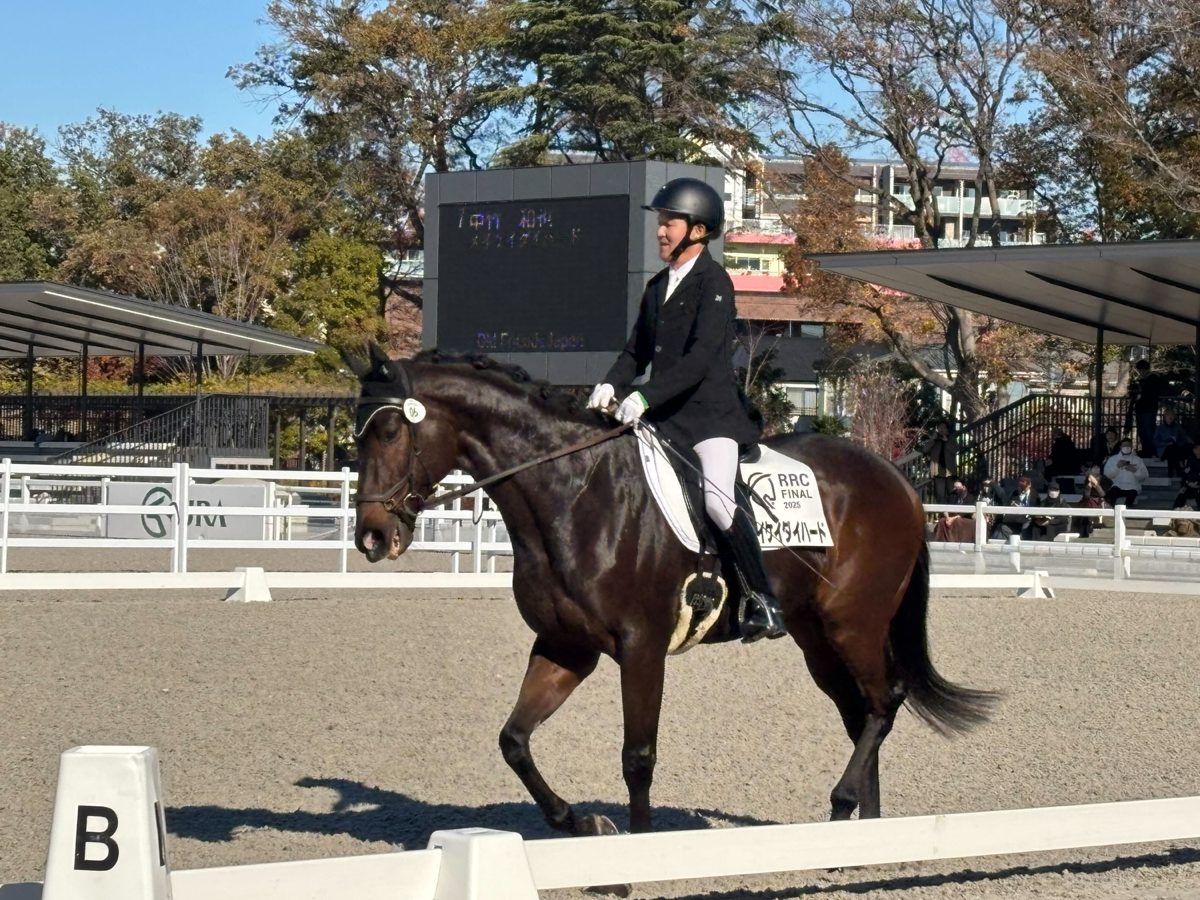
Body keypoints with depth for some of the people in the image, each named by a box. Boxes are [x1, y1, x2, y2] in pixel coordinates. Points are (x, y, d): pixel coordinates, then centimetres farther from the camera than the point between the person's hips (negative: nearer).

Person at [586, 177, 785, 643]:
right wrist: (612, 385, -3)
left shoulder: (713, 283, -9)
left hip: (711, 415, -9)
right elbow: (637, 350, 17)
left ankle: (763, 602, -18)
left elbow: (700, 359, -19)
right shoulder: (658, 286, 16)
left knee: (717, 498, -27)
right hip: (664, 418, 9)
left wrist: (644, 396, -26)